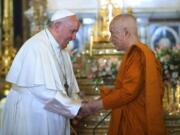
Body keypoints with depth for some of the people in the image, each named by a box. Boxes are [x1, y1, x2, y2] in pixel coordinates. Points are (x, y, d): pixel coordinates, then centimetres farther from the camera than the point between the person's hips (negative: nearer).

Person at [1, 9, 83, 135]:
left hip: (54, 119, 9)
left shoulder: (61, 48, 9)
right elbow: (44, 91, -28)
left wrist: (77, 104, -1)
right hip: (32, 118, -9)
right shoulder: (36, 47, -21)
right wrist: (76, 108, -21)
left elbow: (68, 84, 14)